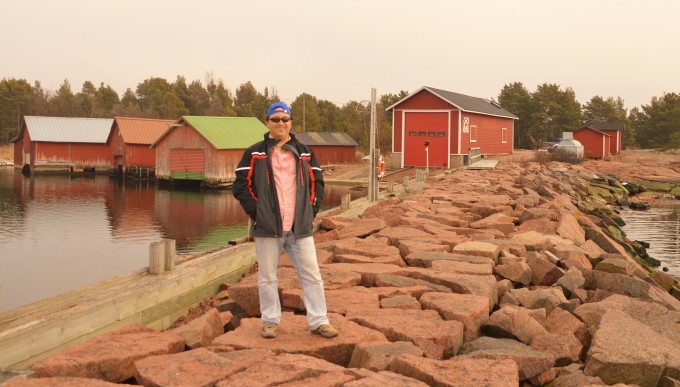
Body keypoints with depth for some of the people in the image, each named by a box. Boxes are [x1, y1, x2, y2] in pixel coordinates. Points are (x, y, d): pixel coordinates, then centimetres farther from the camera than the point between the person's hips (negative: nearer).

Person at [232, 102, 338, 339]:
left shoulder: (304, 153, 12)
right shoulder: (254, 153, 4)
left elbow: (317, 183, 15)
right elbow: (240, 186, 2)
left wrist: (311, 210, 3)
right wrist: (255, 211, -7)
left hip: (300, 228, 2)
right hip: (267, 227, -2)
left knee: (312, 275, 2)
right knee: (268, 277, 6)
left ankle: (319, 321, 10)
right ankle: (270, 321, 18)